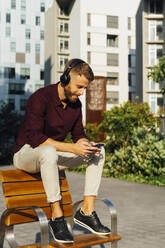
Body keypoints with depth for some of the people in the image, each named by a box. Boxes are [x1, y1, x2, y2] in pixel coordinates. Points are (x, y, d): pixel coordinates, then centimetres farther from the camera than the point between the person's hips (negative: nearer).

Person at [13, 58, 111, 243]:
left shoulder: (75, 103, 1)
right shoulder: (40, 98, -22)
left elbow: (78, 133, 7)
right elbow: (34, 137, -28)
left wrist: (86, 144, -18)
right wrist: (71, 148, -33)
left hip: (53, 153, 7)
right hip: (26, 153, -7)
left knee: (99, 151, -9)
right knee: (48, 151, -42)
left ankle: (86, 210, -11)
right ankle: (56, 217, -31)